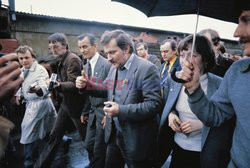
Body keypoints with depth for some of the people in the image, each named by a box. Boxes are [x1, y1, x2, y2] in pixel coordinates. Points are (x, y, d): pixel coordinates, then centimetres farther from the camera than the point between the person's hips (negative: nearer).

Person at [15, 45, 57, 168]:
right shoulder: (22, 70, 6)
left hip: (39, 103, -9)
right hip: (31, 103, 9)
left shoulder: (40, 70, -19)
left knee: (28, 130, -7)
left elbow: (45, 87, -34)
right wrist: (18, 94, 8)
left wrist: (37, 89, -55)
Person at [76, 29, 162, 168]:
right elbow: (106, 89, 16)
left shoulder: (147, 69, -20)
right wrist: (86, 85, -2)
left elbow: (154, 104, -24)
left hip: (136, 141, -7)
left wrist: (121, 111, -31)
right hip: (114, 135, 7)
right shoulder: (114, 68, 6)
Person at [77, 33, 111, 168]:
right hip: (93, 111, 7)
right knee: (88, 145, 18)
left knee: (99, 149, 8)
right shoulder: (87, 66, 7)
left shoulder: (106, 65, -17)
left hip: (103, 112, -7)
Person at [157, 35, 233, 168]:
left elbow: (227, 121, -9)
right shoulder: (173, 79, -4)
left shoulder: (219, 85, -17)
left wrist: (202, 123, -22)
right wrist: (171, 114, -9)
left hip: (204, 153, -4)